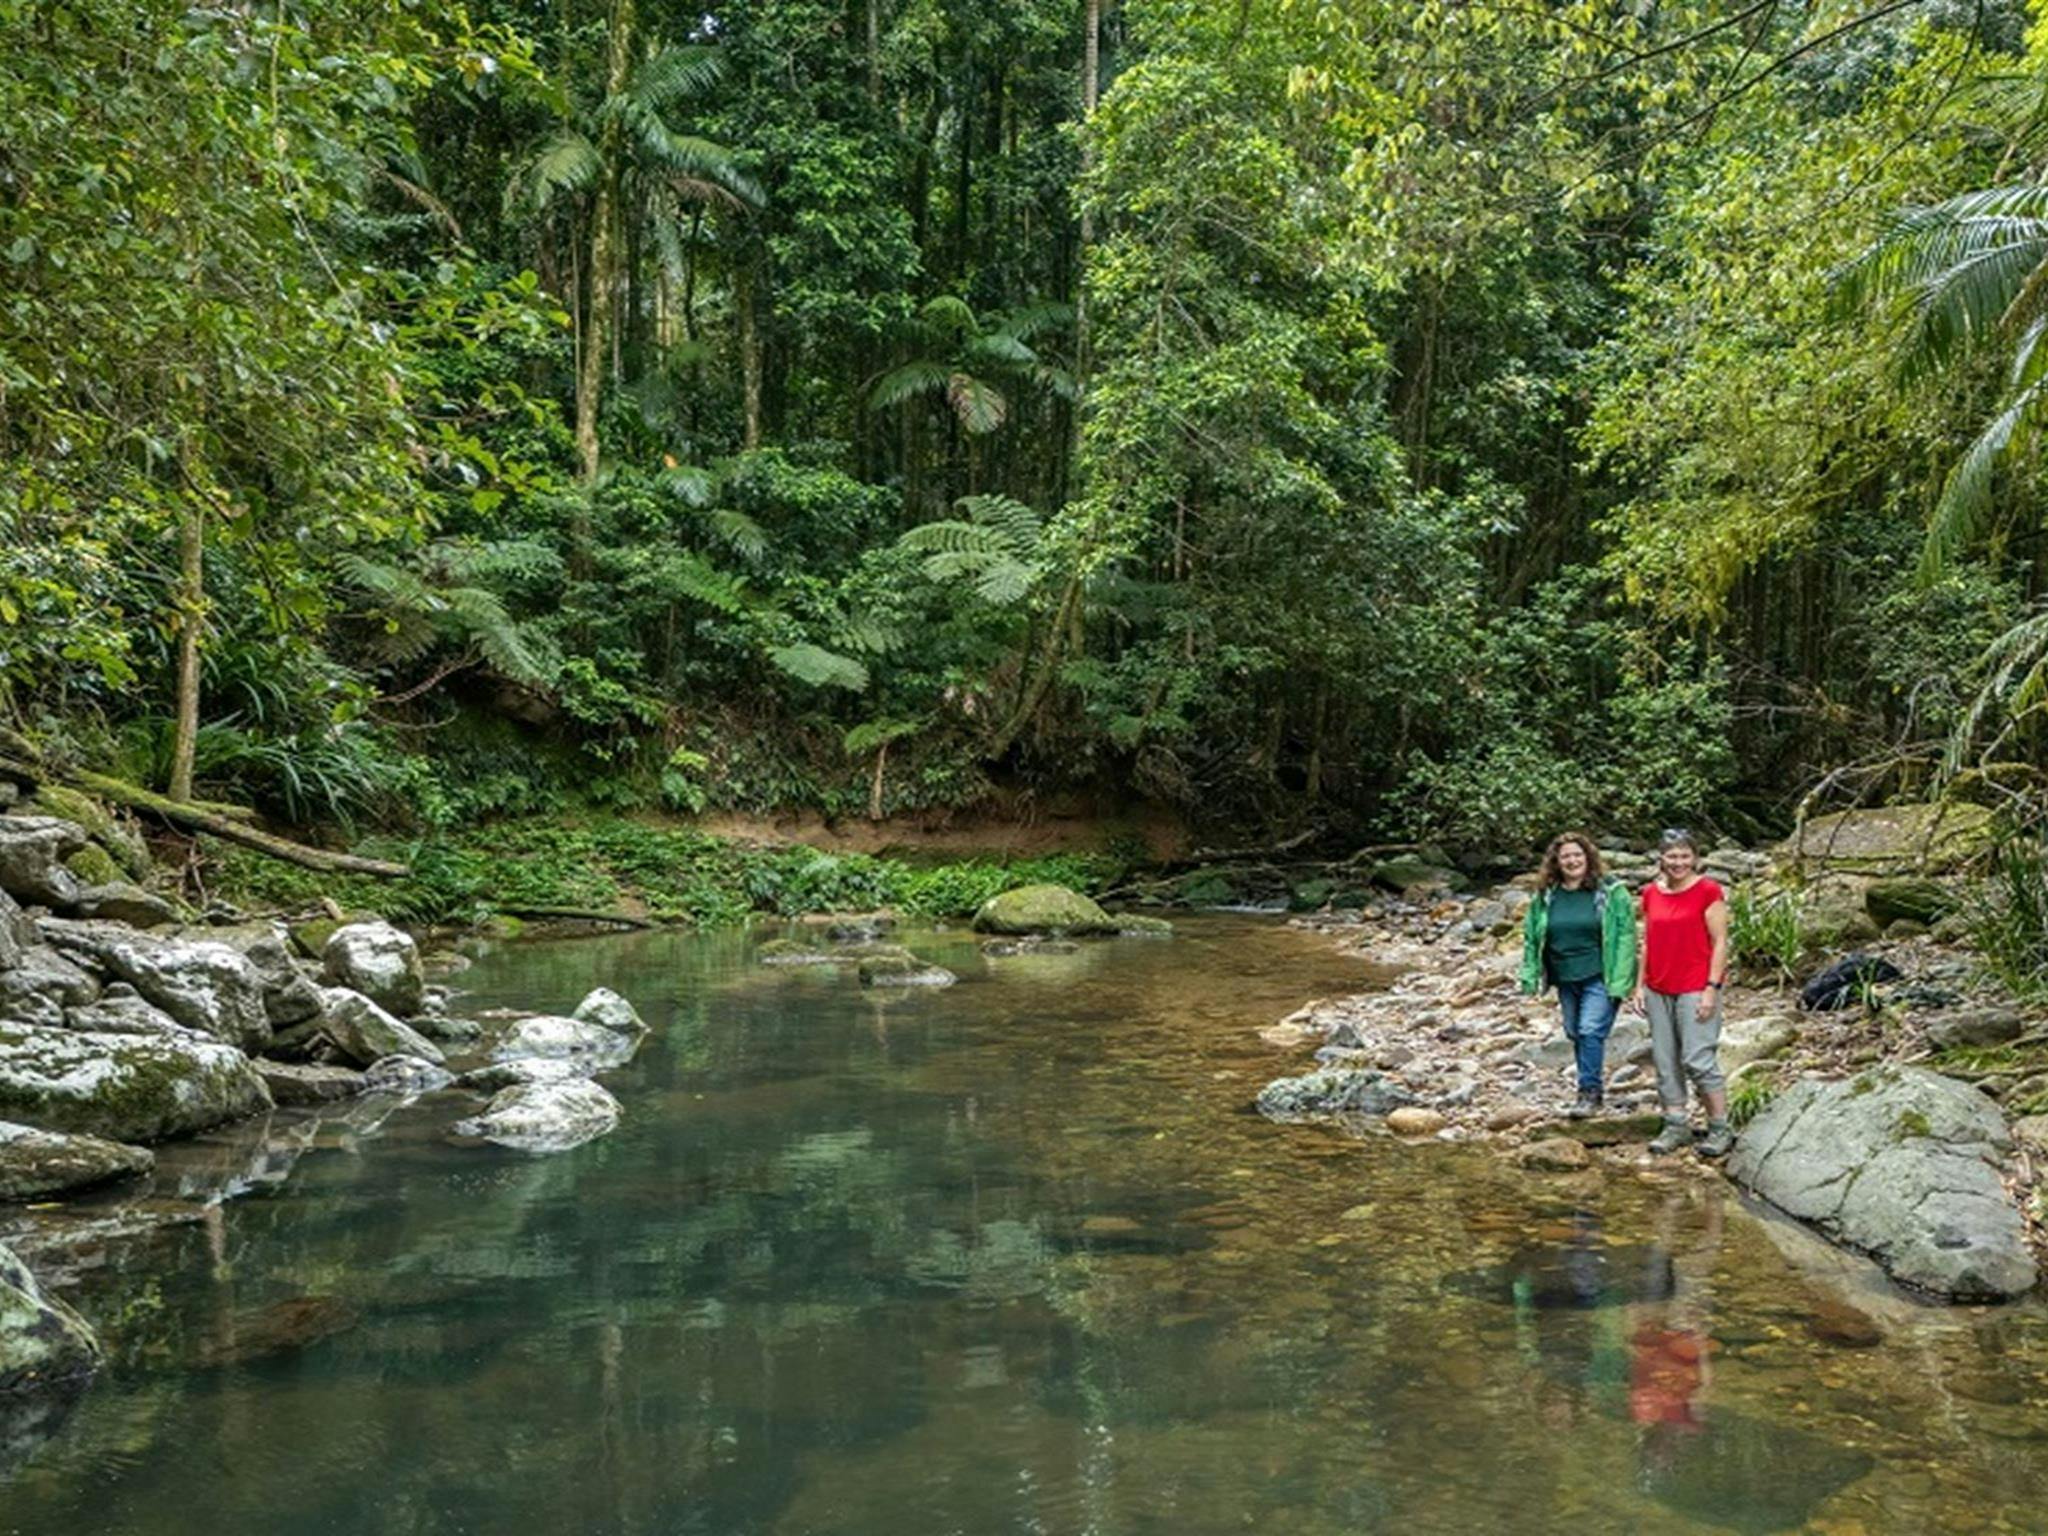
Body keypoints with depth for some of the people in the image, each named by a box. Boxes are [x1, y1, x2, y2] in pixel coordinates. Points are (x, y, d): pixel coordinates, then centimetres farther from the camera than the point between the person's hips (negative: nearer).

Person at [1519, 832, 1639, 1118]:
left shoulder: (1611, 892, -6)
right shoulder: (1545, 896, 4)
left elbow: (1625, 936, -8)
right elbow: (1531, 937, 11)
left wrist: (1620, 981, -14)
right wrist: (1530, 976, 5)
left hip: (1599, 977, -5)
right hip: (1565, 979, 5)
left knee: (1591, 1030, -12)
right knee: (1574, 1034, 11)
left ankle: (1590, 1091, -1)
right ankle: (1593, 1084, 26)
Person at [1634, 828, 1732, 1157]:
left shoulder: (1708, 891, -6)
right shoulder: (1651, 894, 9)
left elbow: (1720, 942, -7)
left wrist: (1712, 988, -13)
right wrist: (1641, 984, 10)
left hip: (1695, 990, -5)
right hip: (1658, 991, 6)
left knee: (1698, 1060, -8)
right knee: (1665, 1061, 7)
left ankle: (1720, 1129, 4)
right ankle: (1675, 1125, 17)